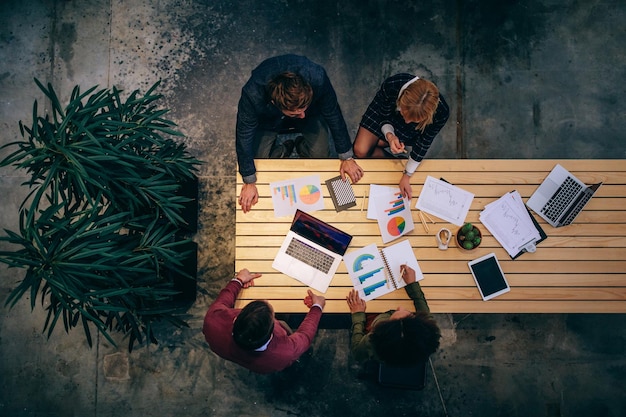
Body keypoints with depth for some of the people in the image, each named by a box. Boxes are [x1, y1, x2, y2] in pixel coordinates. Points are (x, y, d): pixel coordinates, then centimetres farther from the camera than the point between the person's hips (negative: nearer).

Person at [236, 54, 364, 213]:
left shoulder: (317, 78, -42)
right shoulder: (252, 94, -44)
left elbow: (333, 114, -24)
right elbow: (244, 135, -28)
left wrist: (347, 157, -16)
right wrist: (249, 182, -21)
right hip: (268, 117, 0)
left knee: (320, 155, -13)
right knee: (258, 160, -12)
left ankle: (300, 145, 20)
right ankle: (285, 149, 18)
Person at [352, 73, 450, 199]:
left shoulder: (441, 112, -39)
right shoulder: (391, 86, -41)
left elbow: (424, 143, -21)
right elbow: (384, 118, -20)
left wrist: (407, 176, -18)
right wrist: (389, 135, -41)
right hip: (385, 111, 0)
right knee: (360, 151, -11)